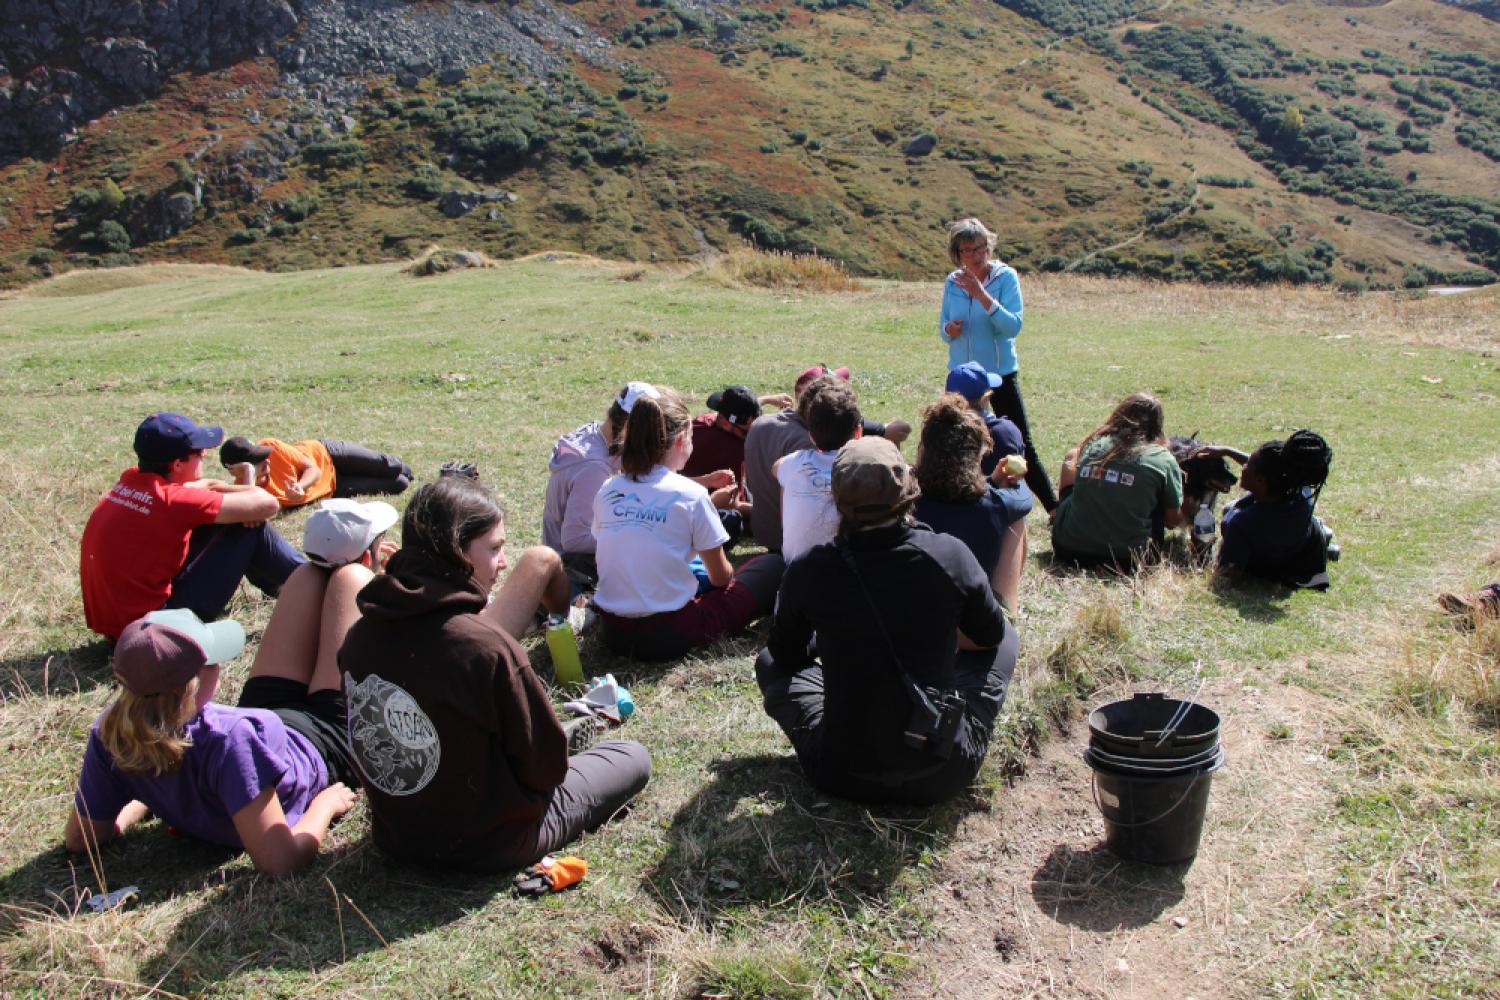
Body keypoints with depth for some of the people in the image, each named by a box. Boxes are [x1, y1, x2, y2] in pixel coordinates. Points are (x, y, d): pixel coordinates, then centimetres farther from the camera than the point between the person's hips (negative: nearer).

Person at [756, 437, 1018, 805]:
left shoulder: (807, 573, -13)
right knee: (1007, 639, 22)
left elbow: (786, 656, 8)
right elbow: (990, 635, 8)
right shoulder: (951, 555, -13)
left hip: (843, 775, 0)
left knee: (768, 662, 25)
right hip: (944, 776, 0)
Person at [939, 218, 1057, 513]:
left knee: (1022, 447, -2)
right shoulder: (952, 282, 3)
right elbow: (944, 330, 10)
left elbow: (1013, 327, -20)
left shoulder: (1005, 276, -10)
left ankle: (1054, 509, 7)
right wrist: (949, 330, -14)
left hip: (1000, 375, -4)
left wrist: (981, 294, -28)